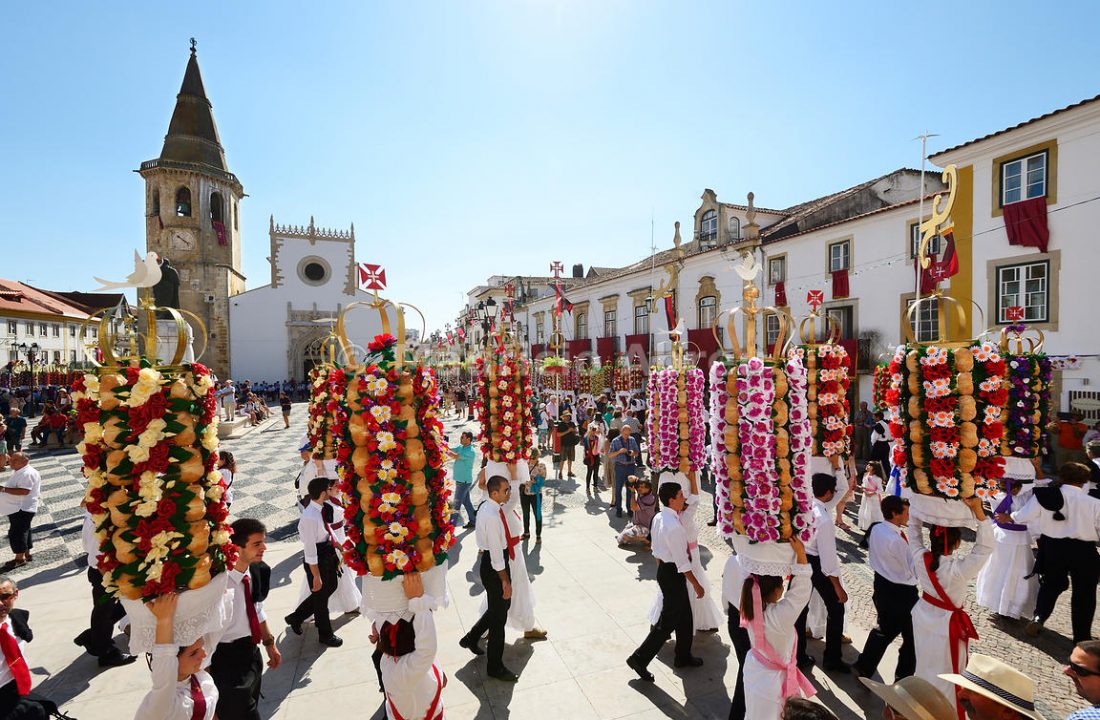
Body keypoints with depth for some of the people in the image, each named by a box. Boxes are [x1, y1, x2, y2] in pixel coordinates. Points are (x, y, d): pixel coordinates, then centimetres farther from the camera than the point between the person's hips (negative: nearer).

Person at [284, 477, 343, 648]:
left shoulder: (321, 510, -3)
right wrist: (316, 575, -19)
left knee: (330, 587, 25)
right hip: (317, 561, -9)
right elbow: (310, 550, -25)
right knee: (320, 596, 12)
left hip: (328, 556, 9)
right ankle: (325, 635, 34)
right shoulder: (310, 517, -30)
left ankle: (296, 617, 43)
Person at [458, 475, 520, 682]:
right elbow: (496, 553, -25)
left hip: (487, 559, 10)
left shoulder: (486, 507, 0)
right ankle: (495, 666, 24)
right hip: (494, 566, -10)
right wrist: (505, 581, -18)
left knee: (502, 605, 25)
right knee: (499, 615, 7)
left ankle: (471, 638, 40)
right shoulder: (492, 517, -30)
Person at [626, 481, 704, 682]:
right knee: (668, 621, 4)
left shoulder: (658, 518, -1)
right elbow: (682, 563, -23)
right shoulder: (674, 527, -29)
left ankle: (683, 656, 40)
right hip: (673, 574, -9)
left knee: (684, 615, 23)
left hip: (664, 568, 9)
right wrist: (696, 584, -11)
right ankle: (639, 658, 13)